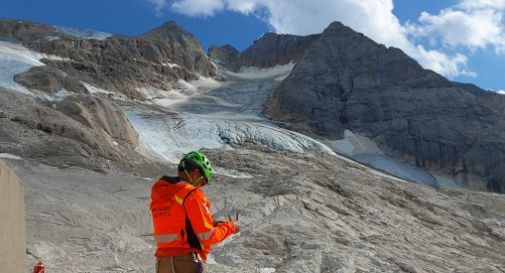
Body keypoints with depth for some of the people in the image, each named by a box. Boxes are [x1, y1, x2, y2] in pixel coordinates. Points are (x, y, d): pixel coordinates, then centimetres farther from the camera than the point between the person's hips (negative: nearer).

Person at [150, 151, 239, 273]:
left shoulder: (158, 193, 11)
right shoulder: (192, 194, -12)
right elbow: (207, 237, -13)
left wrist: (209, 224, 14)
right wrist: (229, 227, 5)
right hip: (187, 263, -8)